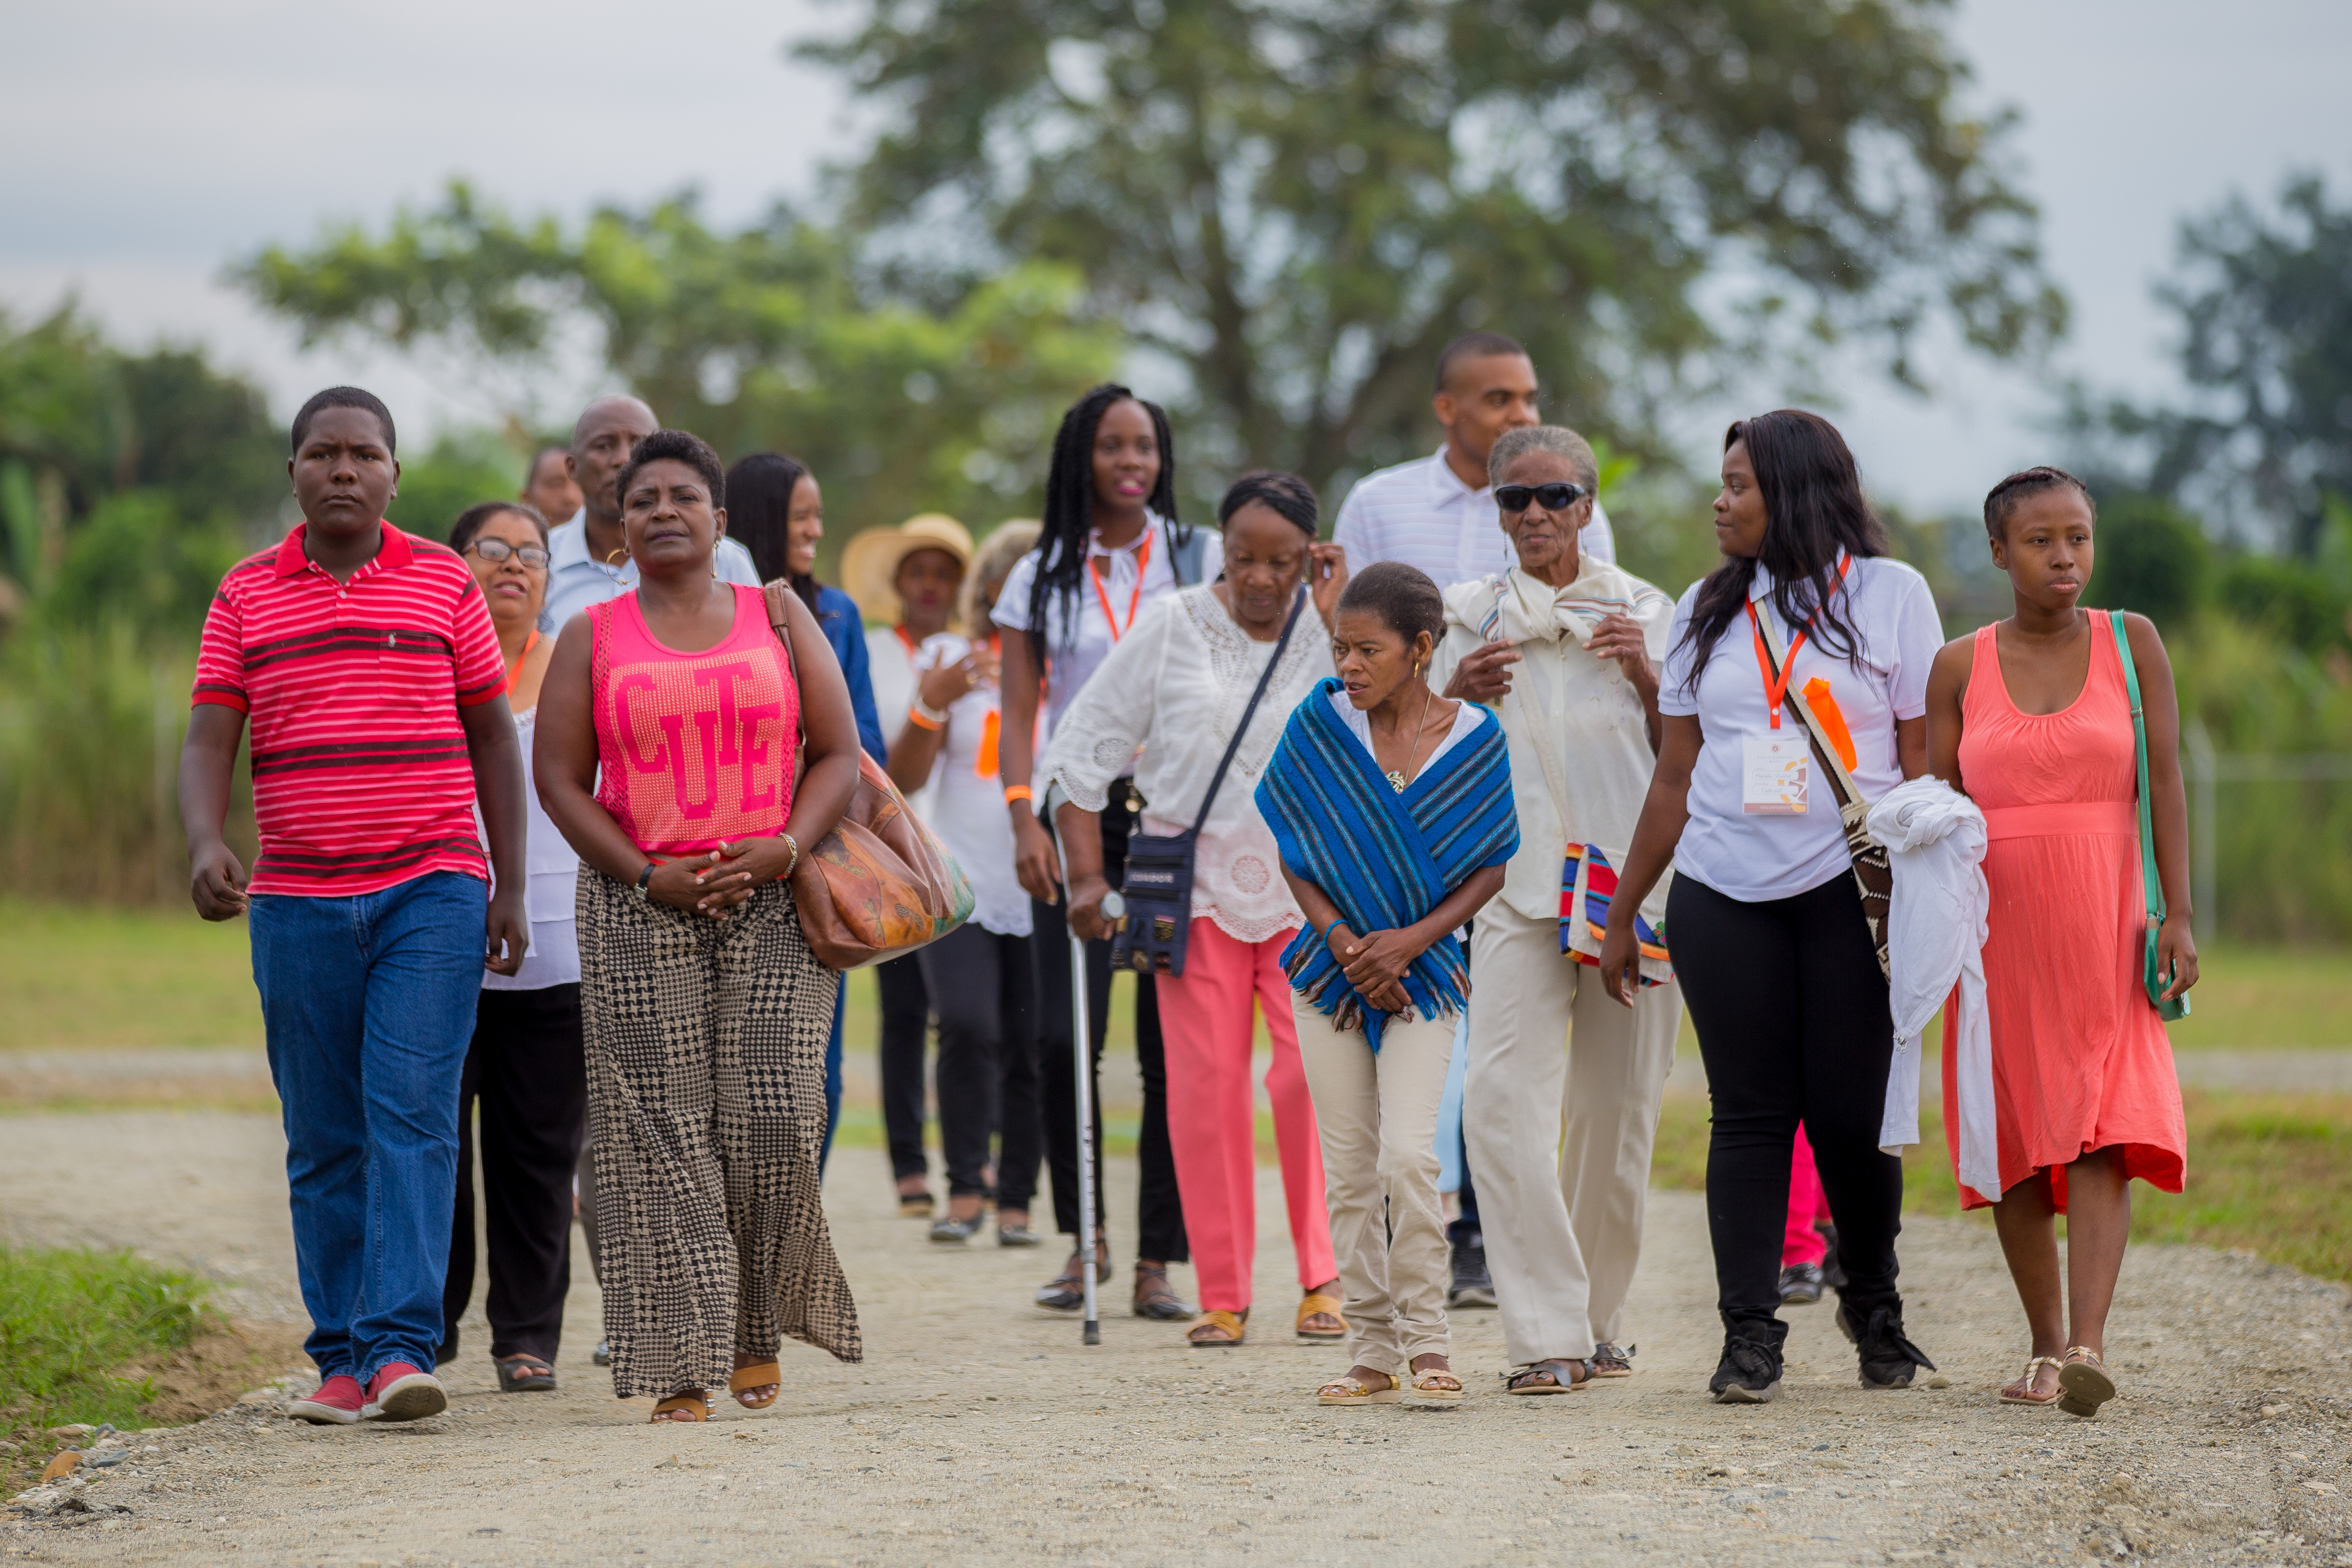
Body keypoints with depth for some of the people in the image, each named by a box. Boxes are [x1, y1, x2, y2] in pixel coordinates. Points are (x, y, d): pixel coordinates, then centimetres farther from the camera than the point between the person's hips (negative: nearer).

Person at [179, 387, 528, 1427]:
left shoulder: (444, 582, 6)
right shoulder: (245, 596, 8)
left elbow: (493, 736, 10)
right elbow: (208, 742, 1)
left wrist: (511, 890, 5)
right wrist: (204, 846, -19)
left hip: (433, 891, -2)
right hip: (298, 902, 2)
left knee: (413, 1114, -13)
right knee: (324, 1141, 5)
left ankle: (400, 1348, -18)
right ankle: (342, 1359, 11)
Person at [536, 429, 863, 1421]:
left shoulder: (779, 619, 9)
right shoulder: (593, 638, 7)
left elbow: (838, 754, 7)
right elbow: (560, 779, 3)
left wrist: (786, 847, -10)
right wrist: (647, 874, -9)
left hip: (771, 904, 1)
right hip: (640, 910, 0)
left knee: (775, 1120, -8)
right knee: (663, 1136, -6)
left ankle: (760, 1327, 13)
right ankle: (687, 1364, -5)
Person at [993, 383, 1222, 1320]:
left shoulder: (1202, 561, 9)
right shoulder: (1041, 578, 10)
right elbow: (1018, 715, 5)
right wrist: (1025, 819, -8)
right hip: (1077, 816, 0)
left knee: (1172, 1048, -2)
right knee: (1065, 1038, -12)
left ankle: (1157, 1260, 4)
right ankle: (1082, 1241, 5)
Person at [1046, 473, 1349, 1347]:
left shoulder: (1329, 636, 2)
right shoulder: (1173, 629, 1)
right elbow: (1085, 747, 4)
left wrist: (1332, 627, -12)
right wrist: (1086, 875, -1)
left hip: (1307, 887, 0)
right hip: (1197, 887, 0)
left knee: (1312, 1079, -8)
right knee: (1206, 1087, -3)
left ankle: (1323, 1276, 5)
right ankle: (1221, 1296, 5)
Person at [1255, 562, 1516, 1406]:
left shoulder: (1474, 737, -6)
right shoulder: (1319, 723, -3)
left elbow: (1491, 866, 0)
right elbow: (1293, 853, 3)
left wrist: (1411, 940, -12)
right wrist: (1344, 940, -10)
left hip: (1422, 972, -2)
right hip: (1332, 965, 2)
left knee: (1408, 1153, -16)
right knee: (1348, 1168, 4)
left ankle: (1427, 1343, -5)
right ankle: (1372, 1352, 12)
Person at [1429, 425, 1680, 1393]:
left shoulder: (1642, 612, 10)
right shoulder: (1470, 617, 11)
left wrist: (1646, 676, -9)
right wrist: (1458, 692, -4)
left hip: (1631, 878, 0)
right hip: (1514, 879, 0)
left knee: (1615, 1109, 3)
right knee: (1504, 1099, -17)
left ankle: (1597, 1320, 19)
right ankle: (1546, 1334, -17)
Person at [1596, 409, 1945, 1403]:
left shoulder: (1887, 593, 5)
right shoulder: (1709, 610, 15)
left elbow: (1924, 758, 3)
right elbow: (1676, 776, 18)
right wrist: (1621, 914, 15)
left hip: (1851, 886, -3)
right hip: (1721, 896, 3)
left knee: (1850, 1112, -3)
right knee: (1749, 1112, -2)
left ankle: (1872, 1302, 20)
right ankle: (1750, 1335, -1)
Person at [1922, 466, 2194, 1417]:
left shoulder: (2131, 643, 4)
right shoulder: (1959, 668, 5)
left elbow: (2165, 783, 1)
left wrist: (2177, 914, -7)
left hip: (2107, 922, -2)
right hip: (1999, 927, 2)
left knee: (2104, 1128, -15)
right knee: (2015, 1137, 3)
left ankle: (2088, 1343, -25)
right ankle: (2046, 1347, 16)